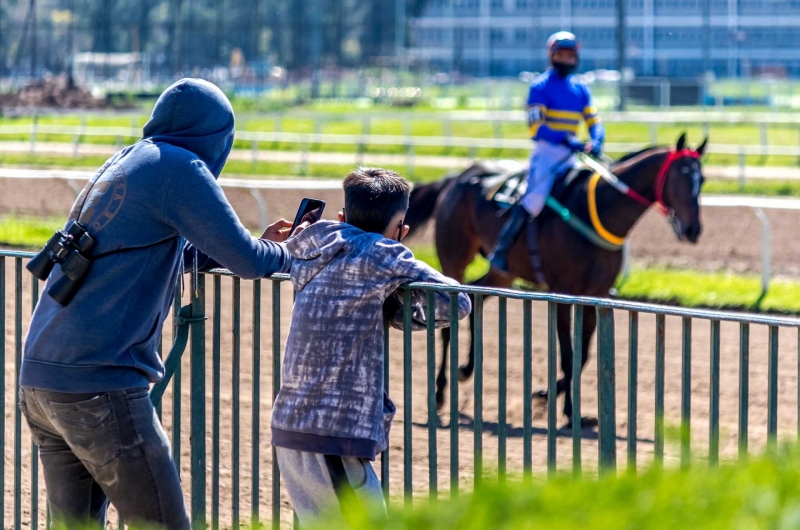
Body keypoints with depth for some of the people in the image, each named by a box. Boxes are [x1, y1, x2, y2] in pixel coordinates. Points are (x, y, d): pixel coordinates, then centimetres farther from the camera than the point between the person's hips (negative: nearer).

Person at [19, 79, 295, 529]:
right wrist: (284, 254, 14)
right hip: (100, 386, -9)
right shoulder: (179, 168, -6)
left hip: (39, 381, 9)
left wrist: (260, 244, 33)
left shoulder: (118, 166, 19)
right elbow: (245, 260, -7)